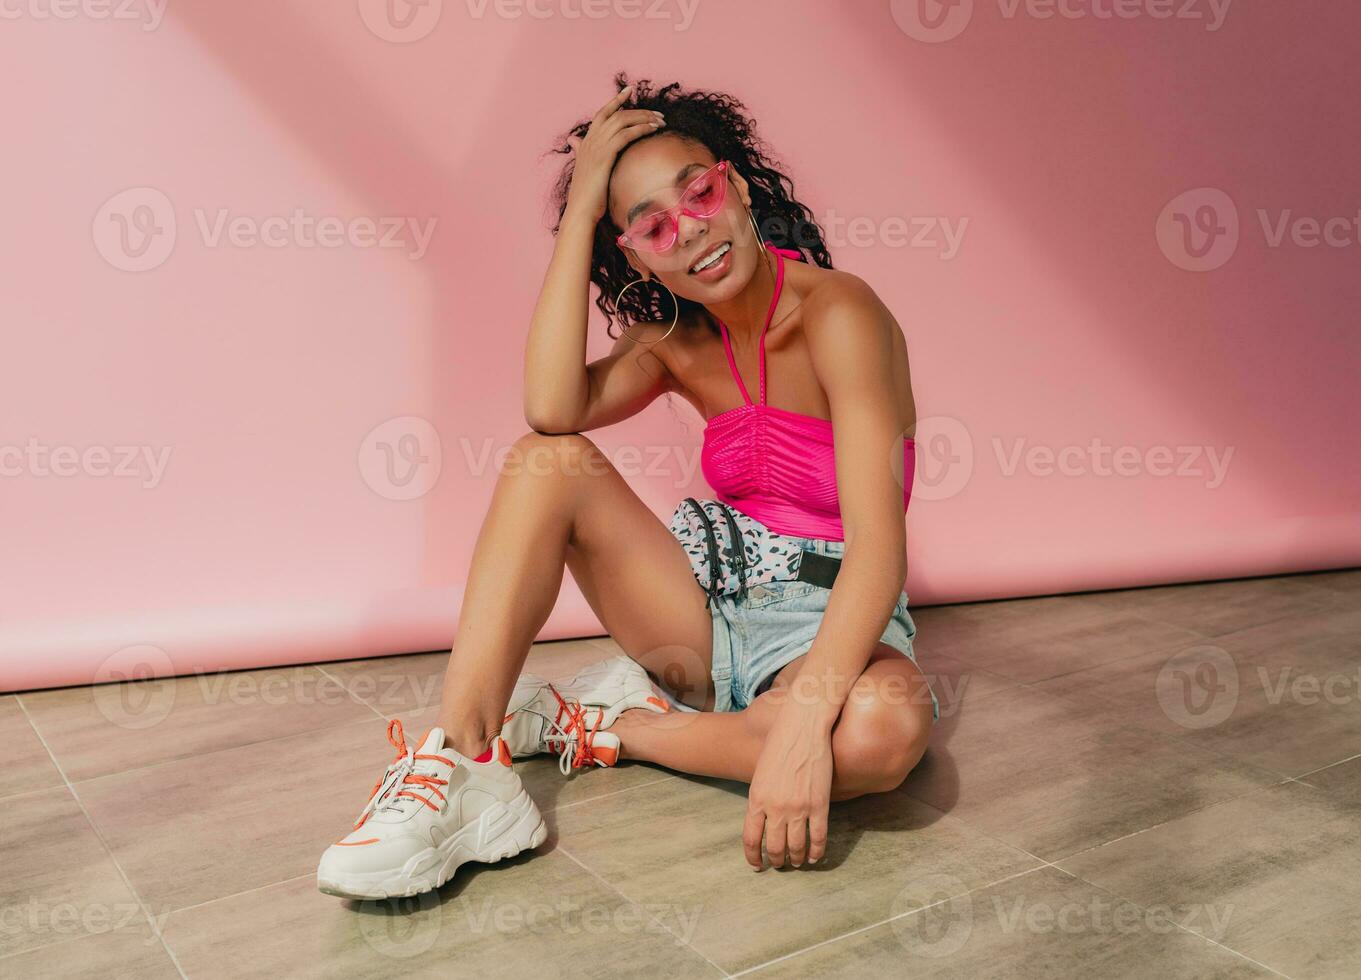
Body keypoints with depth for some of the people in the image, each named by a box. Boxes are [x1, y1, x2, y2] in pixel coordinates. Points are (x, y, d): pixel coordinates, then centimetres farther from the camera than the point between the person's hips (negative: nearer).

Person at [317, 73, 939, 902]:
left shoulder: (837, 313, -16)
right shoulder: (678, 341, 4)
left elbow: (879, 543, -28)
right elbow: (553, 408, -18)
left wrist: (802, 720, -42)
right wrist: (580, 210, -13)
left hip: (827, 622, -4)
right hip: (710, 611, 5)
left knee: (886, 728, -41)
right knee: (548, 458, -13)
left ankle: (602, 726, -18)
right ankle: (460, 764, -23)